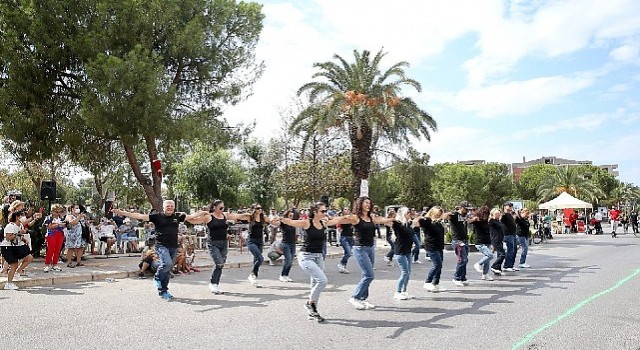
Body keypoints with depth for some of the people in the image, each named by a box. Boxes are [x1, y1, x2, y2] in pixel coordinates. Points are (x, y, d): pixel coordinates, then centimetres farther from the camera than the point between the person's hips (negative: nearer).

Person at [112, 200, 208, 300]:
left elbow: (191, 216, 20)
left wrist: (203, 213, 23)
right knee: (167, 263, -25)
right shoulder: (157, 216, -2)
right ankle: (157, 279, 3)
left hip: (173, 247, 4)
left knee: (168, 271, 8)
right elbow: (141, 216, -6)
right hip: (161, 246, -4)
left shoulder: (177, 216, 9)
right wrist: (122, 213, -13)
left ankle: (163, 291, 21)